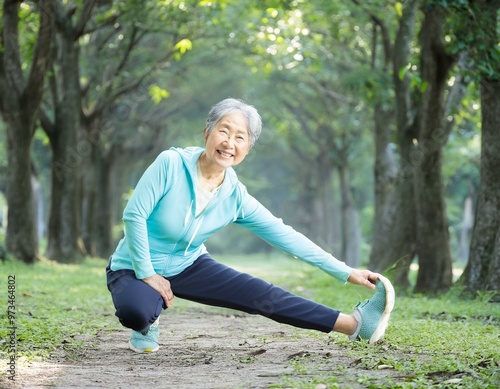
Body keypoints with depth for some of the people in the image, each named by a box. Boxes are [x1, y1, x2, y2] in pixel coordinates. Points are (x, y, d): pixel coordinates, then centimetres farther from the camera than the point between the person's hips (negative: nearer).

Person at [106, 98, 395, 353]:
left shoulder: (236, 197, -10)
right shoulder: (171, 164, -23)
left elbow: (285, 235, -6)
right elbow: (134, 215, -22)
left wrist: (345, 272, -8)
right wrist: (147, 274, -21)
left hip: (187, 267, 4)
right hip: (135, 268, -4)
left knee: (264, 295, -9)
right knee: (135, 311, -38)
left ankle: (356, 325, -7)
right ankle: (147, 322, 0)